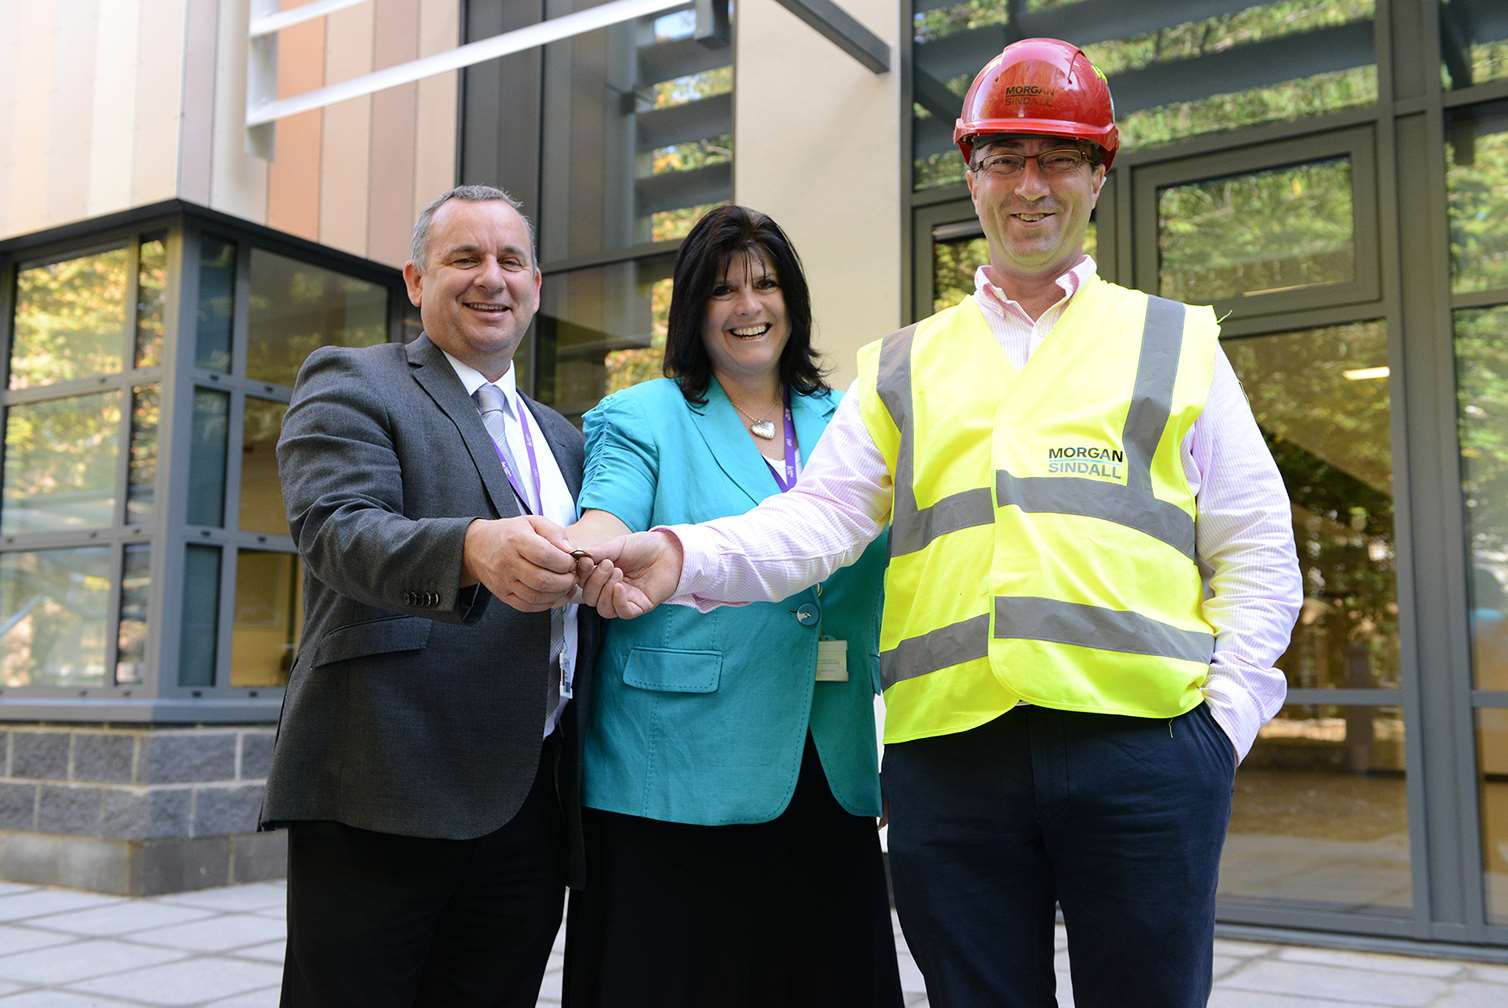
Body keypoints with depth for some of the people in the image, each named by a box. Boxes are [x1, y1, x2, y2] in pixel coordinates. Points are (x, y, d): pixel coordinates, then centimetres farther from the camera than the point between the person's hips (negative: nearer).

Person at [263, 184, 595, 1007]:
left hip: (531, 811, 6)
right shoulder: (348, 383, 2)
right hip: (384, 798, -5)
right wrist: (474, 548, -35)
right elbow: (338, 529, -17)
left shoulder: (561, 438, 21)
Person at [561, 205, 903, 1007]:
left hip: (826, 781, 4)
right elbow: (605, 532, -13)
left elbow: (885, 592, 18)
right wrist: (567, 556, -36)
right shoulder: (644, 418, 5)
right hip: (680, 780, -3)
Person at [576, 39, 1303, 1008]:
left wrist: (1229, 710, -3)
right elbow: (820, 517, 4)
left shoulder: (1177, 343, 13)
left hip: (1143, 744, -1)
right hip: (947, 750, 1)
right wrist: (683, 555, -13)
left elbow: (1257, 552, 10)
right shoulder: (904, 366, 16)